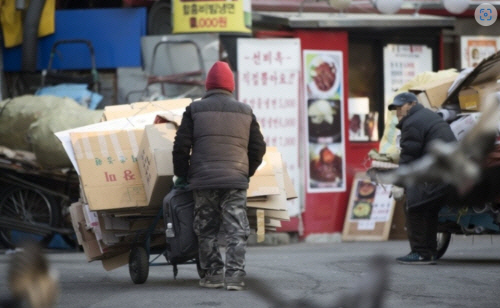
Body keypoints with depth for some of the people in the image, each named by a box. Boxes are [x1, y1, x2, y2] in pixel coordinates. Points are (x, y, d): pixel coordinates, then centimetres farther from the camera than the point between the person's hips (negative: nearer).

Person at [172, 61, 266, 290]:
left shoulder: (195, 110, 4)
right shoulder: (245, 112, 11)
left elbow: (181, 146, 0)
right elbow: (258, 148, 13)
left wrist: (181, 175, 12)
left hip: (203, 180, -1)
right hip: (236, 181, 1)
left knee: (207, 230, 8)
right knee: (236, 230, 0)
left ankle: (213, 274, 7)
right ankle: (235, 275, -9)